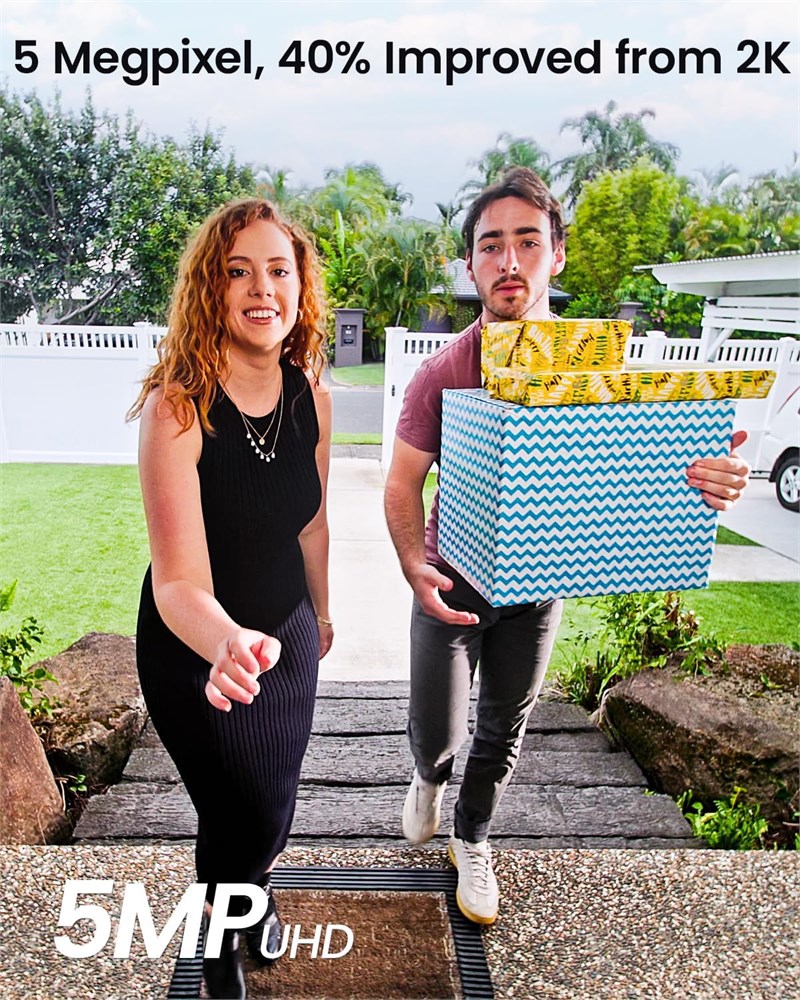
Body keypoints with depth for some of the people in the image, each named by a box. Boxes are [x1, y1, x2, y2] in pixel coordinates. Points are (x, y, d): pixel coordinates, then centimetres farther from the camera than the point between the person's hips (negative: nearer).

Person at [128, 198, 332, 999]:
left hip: (285, 635, 5)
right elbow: (179, 580, -33)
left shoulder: (312, 397, -11)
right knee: (246, 814, 7)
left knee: (273, 804, 20)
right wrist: (227, 644, -54)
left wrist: (320, 611, 17)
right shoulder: (177, 405, -27)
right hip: (196, 652, -4)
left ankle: (251, 896, 57)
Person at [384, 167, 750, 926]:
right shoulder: (443, 373, -14)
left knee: (504, 727, 17)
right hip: (453, 581, -1)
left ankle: (471, 841, 45)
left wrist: (707, 479, -31)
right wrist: (414, 566, -33)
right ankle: (429, 777, 48)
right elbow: (402, 482, -14)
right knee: (436, 733, 8)